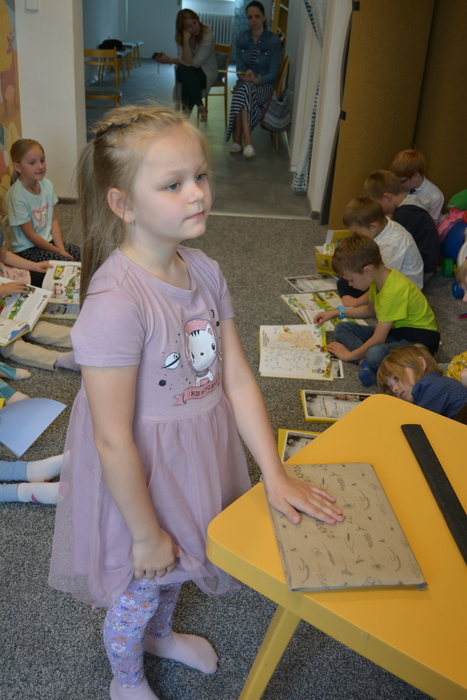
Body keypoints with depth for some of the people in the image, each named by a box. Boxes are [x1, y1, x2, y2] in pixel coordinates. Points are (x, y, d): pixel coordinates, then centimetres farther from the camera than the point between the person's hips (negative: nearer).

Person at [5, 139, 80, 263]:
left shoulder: (47, 185, -3)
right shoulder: (16, 196, -22)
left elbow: (53, 220, 2)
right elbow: (30, 235, -17)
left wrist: (61, 248, -9)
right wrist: (58, 251, -13)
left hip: (48, 241, 6)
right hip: (27, 250, -6)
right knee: (68, 262, -21)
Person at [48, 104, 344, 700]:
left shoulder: (204, 272, -9)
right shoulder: (115, 303, -33)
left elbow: (237, 379, -4)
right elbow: (113, 440, -27)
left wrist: (275, 475, -3)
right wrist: (145, 533, -15)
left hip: (198, 459, 7)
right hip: (138, 476, -6)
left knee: (174, 569, 32)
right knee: (138, 589, 22)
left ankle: (161, 634, 66)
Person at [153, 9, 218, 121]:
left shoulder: (207, 34, -18)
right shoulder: (180, 37, -7)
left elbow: (196, 63, -21)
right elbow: (187, 62, -18)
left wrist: (169, 60, -16)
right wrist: (186, 40, -29)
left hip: (206, 72, -3)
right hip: (188, 74, 3)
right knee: (183, 70, -33)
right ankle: (200, 106, -25)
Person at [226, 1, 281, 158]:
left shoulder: (274, 41, -7)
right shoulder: (241, 38, 3)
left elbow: (273, 74, -10)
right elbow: (239, 68, 3)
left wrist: (257, 79, -28)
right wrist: (245, 75, -21)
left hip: (265, 85, -2)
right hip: (245, 82, 2)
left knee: (244, 91, -34)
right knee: (245, 89, -34)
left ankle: (238, 139, -32)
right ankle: (246, 141, -40)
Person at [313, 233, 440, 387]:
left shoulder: (393, 292, -29)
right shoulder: (380, 278, -1)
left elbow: (377, 340, -26)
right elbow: (371, 310, 22)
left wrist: (349, 355, -12)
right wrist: (338, 312, 16)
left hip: (420, 338, -10)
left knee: (375, 354, -42)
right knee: (342, 328, 0)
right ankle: (367, 363, -22)